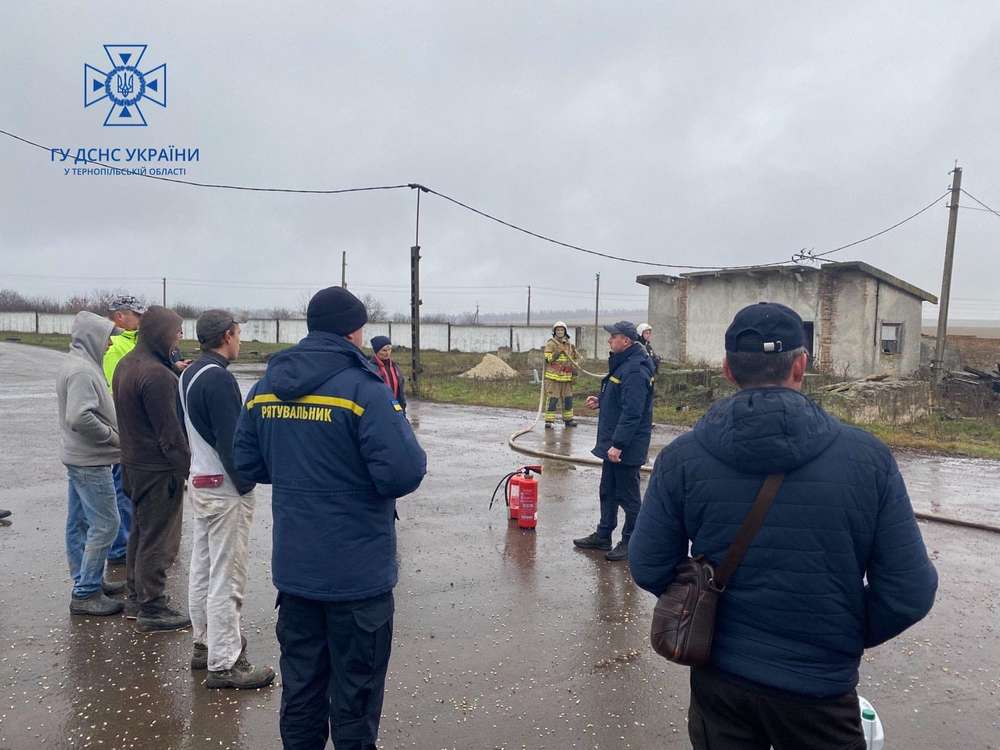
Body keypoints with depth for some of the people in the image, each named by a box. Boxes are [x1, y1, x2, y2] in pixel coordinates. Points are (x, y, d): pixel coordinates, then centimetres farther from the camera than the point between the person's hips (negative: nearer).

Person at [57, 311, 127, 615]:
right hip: (91, 462, -10)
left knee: (79, 523, 15)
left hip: (78, 458, 10)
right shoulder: (82, 371, -19)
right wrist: (112, 436, -16)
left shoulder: (75, 365, 12)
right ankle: (85, 594, 1)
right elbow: (79, 417, -29)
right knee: (104, 525, -5)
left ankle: (86, 581, 27)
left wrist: (111, 433, 9)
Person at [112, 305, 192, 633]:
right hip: (158, 468, -10)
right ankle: (152, 608, 9)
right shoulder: (156, 374, -23)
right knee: (158, 539, 0)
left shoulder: (125, 364, 9)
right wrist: (186, 467, -14)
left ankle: (136, 598, 31)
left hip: (133, 462, 10)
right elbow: (169, 430, -21)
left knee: (140, 531, 20)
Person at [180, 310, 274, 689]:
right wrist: (246, 484, -14)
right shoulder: (218, 378, -20)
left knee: (202, 569, 18)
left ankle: (205, 643, 30)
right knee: (226, 577, -4)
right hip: (225, 489, -10)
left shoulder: (188, 374, 11)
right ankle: (224, 664, 3)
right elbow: (230, 440, -22)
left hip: (199, 482, 10)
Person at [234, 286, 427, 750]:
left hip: (292, 568, 6)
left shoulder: (265, 387, 3)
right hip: (358, 573, -6)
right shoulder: (363, 388, -18)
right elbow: (405, 472, -25)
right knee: (355, 695, 10)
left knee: (300, 685, 20)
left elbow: (247, 463, 10)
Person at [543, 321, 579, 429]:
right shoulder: (550, 344, -5)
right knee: (552, 399, -6)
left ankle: (568, 419, 24)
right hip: (553, 377, -5)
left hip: (566, 377, 6)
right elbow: (548, 359, -14)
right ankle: (549, 421, -2)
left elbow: (574, 361, 18)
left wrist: (574, 374, 15)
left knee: (568, 398, 12)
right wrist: (558, 352, -24)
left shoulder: (570, 345, 12)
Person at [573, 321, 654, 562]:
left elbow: (632, 412, -27)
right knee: (608, 492, 19)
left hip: (627, 448, -11)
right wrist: (600, 401, 9)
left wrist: (618, 444, -27)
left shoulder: (635, 371, -22)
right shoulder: (622, 364, 12)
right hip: (614, 444, 11)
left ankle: (630, 542, 15)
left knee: (627, 496, 2)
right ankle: (603, 536, 31)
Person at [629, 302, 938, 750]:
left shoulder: (682, 457, -12)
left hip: (720, 679, 1)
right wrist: (850, 636, 8)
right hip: (820, 688, -1)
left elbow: (649, 569, -7)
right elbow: (909, 593, -11)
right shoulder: (867, 456, -14)